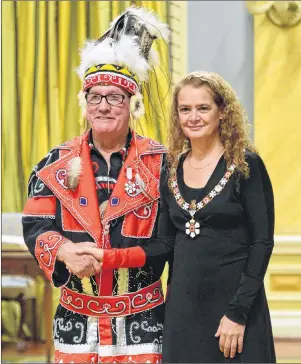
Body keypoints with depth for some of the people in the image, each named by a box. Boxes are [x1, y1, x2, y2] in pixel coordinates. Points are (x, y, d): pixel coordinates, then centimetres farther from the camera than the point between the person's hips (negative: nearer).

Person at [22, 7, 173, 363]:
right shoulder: (57, 163, 6)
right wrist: (66, 251, -20)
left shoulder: (159, 163, 0)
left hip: (142, 323, -2)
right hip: (76, 321, 2)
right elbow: (35, 226, -1)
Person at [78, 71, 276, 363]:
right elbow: (166, 243, 9)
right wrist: (110, 258, -5)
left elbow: (262, 243, -9)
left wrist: (238, 313, -14)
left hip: (234, 304, -4)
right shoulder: (172, 171, 9)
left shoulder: (245, 165, -6)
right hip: (182, 306, 4)